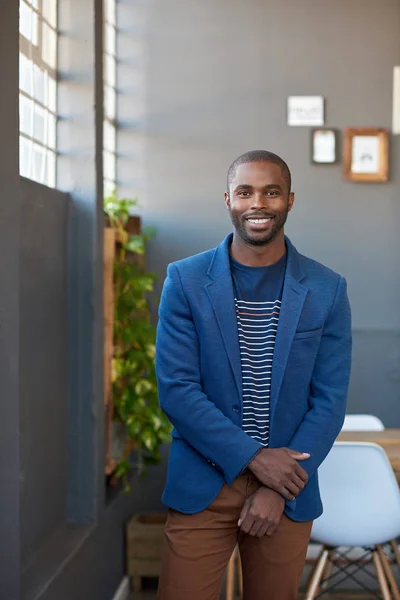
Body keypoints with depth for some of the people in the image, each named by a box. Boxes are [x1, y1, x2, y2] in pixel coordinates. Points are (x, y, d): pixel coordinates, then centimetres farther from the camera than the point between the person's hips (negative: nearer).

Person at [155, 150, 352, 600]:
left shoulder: (327, 290, -1)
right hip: (202, 485, -1)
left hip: (287, 484, 1)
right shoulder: (185, 280, -4)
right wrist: (254, 457, -14)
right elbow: (175, 389, -8)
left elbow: (330, 400, -2)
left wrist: (278, 489, -9)